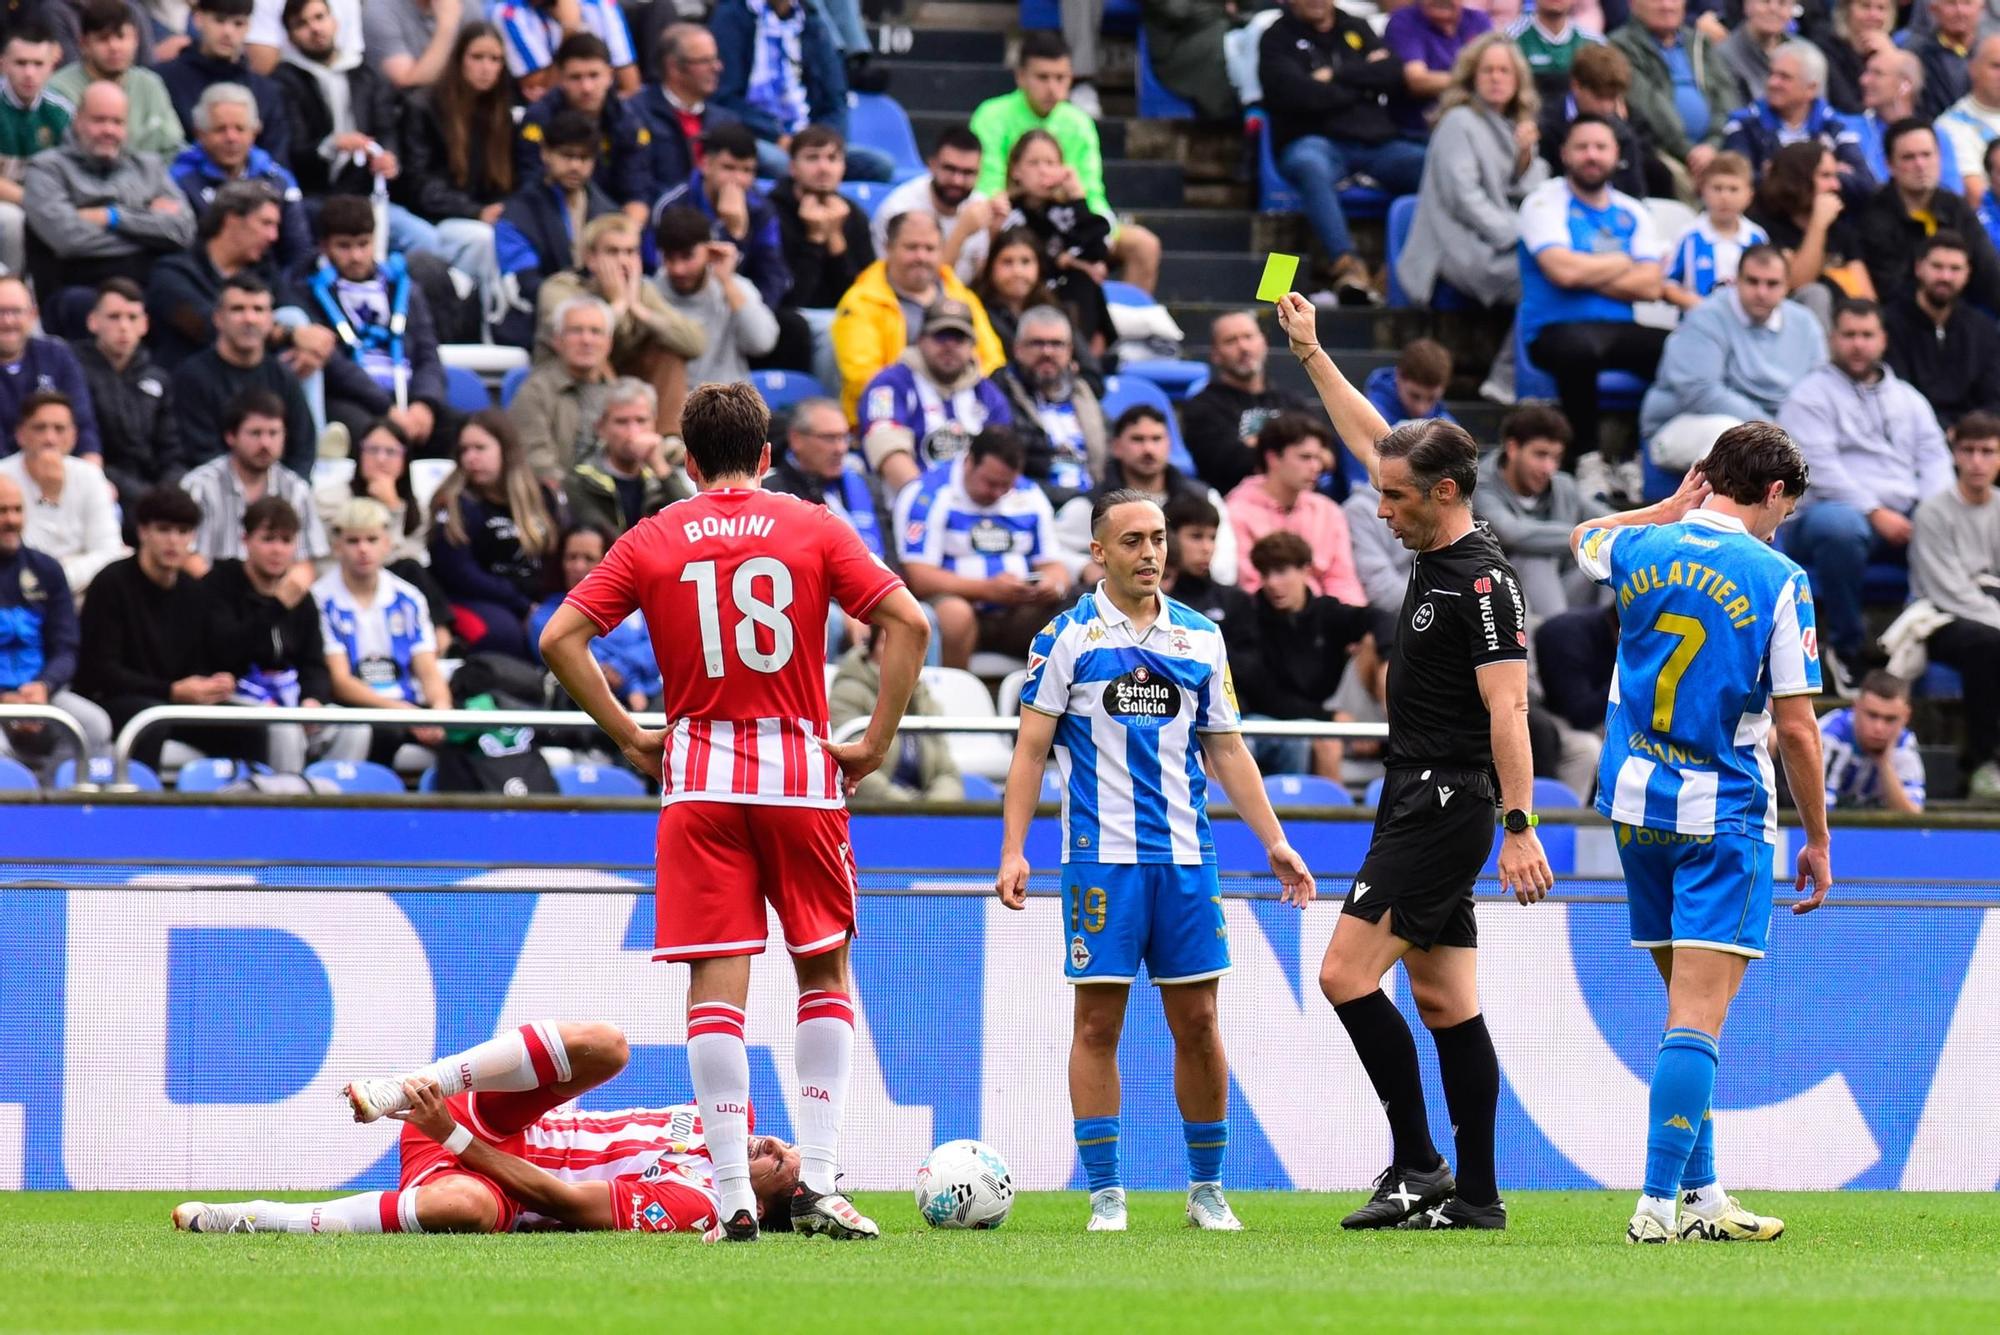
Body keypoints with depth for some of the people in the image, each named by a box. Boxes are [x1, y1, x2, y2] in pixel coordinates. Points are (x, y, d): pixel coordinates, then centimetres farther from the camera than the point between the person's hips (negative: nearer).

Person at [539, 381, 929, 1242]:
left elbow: (560, 638, -3)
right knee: (824, 969, 12)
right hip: (802, 771, 0)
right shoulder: (813, 530, 3)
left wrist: (628, 736, 3)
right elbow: (907, 623, -6)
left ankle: (733, 1195, -7)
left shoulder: (652, 541, 5)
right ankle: (817, 1182, 3)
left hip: (699, 778, 0)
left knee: (716, 981, -1)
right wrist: (876, 742, -1)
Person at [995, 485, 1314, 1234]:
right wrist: (1013, 850, -8)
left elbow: (1226, 750, 16)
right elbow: (1031, 749, 0)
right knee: (1099, 1022, -2)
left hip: (1186, 857, 3)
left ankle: (1207, 1188, 13)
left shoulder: (1201, 637, 11)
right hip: (1101, 856, -3)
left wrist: (1274, 843, 10)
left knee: (1197, 1021, 3)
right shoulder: (1067, 637, 1)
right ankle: (1105, 1194, 2)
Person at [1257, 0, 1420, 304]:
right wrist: (1363, 81, 4)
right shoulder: (1278, 38, 10)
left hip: (1375, 141, 3)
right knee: (1310, 166, -41)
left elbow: (1395, 74, 6)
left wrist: (1335, 76, -2)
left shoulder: (1357, 30, 22)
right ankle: (1346, 263, -51)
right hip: (1313, 140, -3)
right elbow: (1301, 94, -7)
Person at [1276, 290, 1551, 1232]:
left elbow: (1507, 708, -22)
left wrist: (1520, 826, -28)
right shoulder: (1434, 552, 10)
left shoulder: (1482, 581, -16)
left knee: (1346, 973, -13)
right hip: (1419, 803, 10)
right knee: (1443, 1003, 7)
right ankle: (1475, 1197, 8)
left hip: (1444, 808, -10)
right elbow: (1372, 439, 23)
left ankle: (1417, 1166, -9)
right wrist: (1310, 353, 27)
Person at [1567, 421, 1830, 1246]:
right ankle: (1660, 1203, -17)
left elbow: (1584, 538, 30)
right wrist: (1817, 839, 0)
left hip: (1634, 802, 6)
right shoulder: (1779, 581, -10)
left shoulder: (1640, 551, 2)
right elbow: (1795, 728, -8)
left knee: (1688, 1002, 16)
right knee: (1699, 1015, -9)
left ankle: (1701, 1194, 18)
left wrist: (1672, 508, 31)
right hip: (1724, 813, -6)